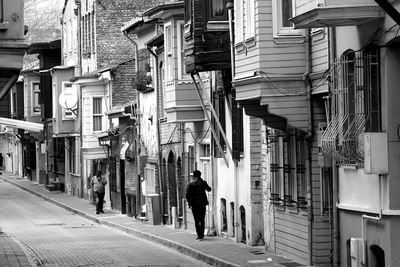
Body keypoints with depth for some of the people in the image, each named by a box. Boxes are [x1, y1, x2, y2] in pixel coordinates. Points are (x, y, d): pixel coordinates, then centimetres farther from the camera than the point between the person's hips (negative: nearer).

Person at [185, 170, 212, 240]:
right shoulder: (203, 182, 0)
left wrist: (189, 202, 1)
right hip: (202, 203, 2)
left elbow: (187, 195, -11)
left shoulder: (190, 184, -6)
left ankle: (199, 235, -5)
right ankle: (202, 234, 14)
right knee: (202, 220, 14)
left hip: (194, 204, -2)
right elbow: (209, 189, 18)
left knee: (196, 220, 1)